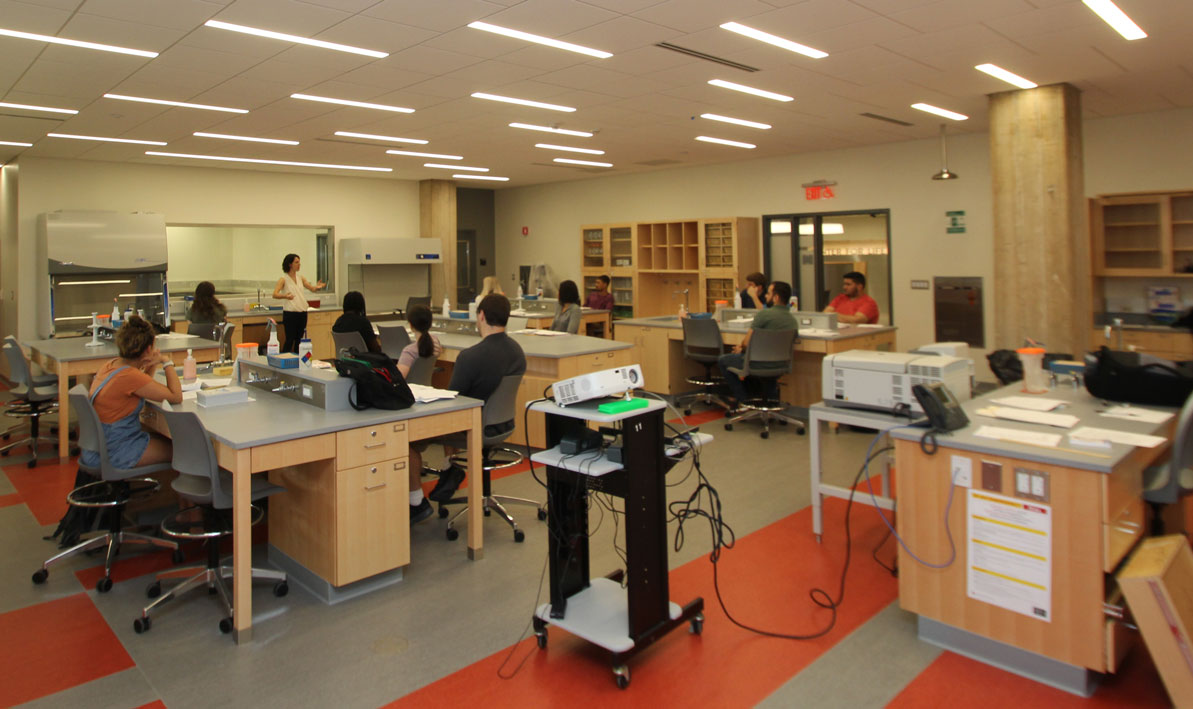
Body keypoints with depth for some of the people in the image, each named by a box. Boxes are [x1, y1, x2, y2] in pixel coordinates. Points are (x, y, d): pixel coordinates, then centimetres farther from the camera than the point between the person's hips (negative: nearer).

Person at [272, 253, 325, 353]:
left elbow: (312, 288, 12)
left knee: (299, 339, 9)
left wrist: (317, 287, -12)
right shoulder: (283, 279, -6)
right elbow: (275, 294, -15)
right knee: (290, 339, -6)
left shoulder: (300, 278, 11)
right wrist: (285, 296, -37)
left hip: (302, 312, 6)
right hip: (290, 313, -6)